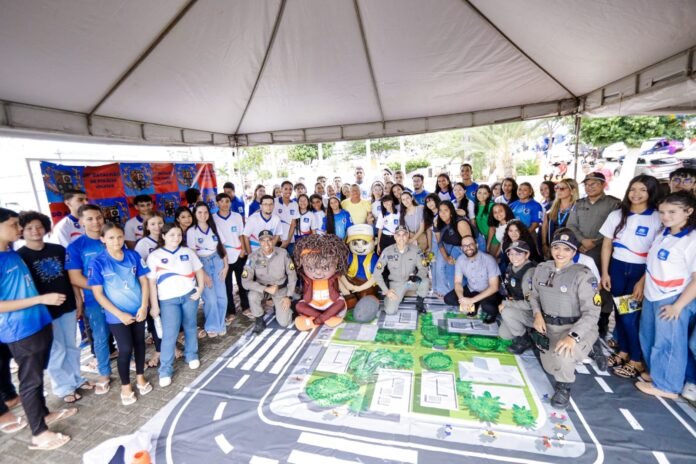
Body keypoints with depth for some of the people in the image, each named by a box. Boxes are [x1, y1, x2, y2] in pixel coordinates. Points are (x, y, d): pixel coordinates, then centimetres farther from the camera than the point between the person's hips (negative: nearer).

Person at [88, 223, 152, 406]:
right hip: (117, 315, -3)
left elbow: (144, 281, 0)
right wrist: (119, 314, -14)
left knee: (139, 343, 15)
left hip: (138, 310, 3)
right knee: (126, 349, 4)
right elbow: (98, 294, -10)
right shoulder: (98, 262, -12)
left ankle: (140, 377, 36)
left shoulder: (133, 256, -5)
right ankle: (125, 386, 26)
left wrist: (144, 306, -9)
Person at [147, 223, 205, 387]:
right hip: (168, 299, -2)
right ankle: (165, 371, 10)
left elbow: (199, 271, 9)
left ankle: (191, 355, 34)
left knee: (190, 326, 14)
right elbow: (151, 282, -2)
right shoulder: (154, 256, -2)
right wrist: (154, 305, -4)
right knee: (169, 334, -4)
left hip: (189, 295, 3)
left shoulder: (187, 252, 7)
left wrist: (200, 288, -4)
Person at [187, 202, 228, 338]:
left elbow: (222, 247, 6)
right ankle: (212, 327, 19)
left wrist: (226, 265, -1)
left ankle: (220, 324, 23)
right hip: (202, 264, -3)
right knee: (211, 299, -4)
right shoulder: (191, 231, -6)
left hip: (217, 261, 3)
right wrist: (203, 274, -11)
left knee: (222, 296, 2)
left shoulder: (214, 228, 5)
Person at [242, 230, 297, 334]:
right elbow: (246, 282, -22)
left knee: (284, 322, -8)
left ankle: (280, 306, 26)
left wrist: (288, 296, -10)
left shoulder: (283, 253, -19)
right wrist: (266, 289, -29)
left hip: (281, 289, 0)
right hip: (262, 287, 0)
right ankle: (259, 321, -6)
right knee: (252, 296, -35)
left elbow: (292, 275, -8)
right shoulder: (253, 257, -20)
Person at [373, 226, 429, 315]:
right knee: (390, 311, -18)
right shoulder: (387, 251, -18)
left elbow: (424, 269, -11)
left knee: (425, 281, -31)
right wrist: (386, 290, -13)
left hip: (411, 281, 1)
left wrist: (417, 276, -34)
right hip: (396, 284, -1)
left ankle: (420, 303, 0)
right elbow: (377, 273, -11)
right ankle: (399, 297, 17)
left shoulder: (415, 250, -15)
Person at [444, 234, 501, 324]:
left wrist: (472, 300, -31)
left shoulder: (488, 259, -25)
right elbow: (458, 282, -8)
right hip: (471, 290, 4)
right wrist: (462, 299, -28)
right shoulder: (460, 259, -12)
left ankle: (491, 311, 2)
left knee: (488, 306, -36)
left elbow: (494, 287, -25)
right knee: (448, 298, -15)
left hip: (489, 292, -4)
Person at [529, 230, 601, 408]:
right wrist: (537, 314, -8)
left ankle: (564, 386, -2)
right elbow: (534, 295, 11)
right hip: (548, 326, 6)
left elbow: (592, 313, -22)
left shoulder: (583, 275, -19)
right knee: (551, 369, 10)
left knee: (562, 355, -36)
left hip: (577, 328, -5)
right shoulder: (542, 268, -2)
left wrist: (573, 336, -34)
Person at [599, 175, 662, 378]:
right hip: (617, 267, 3)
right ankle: (623, 351, 27)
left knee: (631, 315, -2)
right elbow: (607, 245, 7)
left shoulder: (658, 219, -5)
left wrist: (643, 281, -11)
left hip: (640, 270, -3)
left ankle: (637, 360, 16)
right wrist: (604, 272, 2)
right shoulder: (616, 215, 5)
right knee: (619, 311, 11)